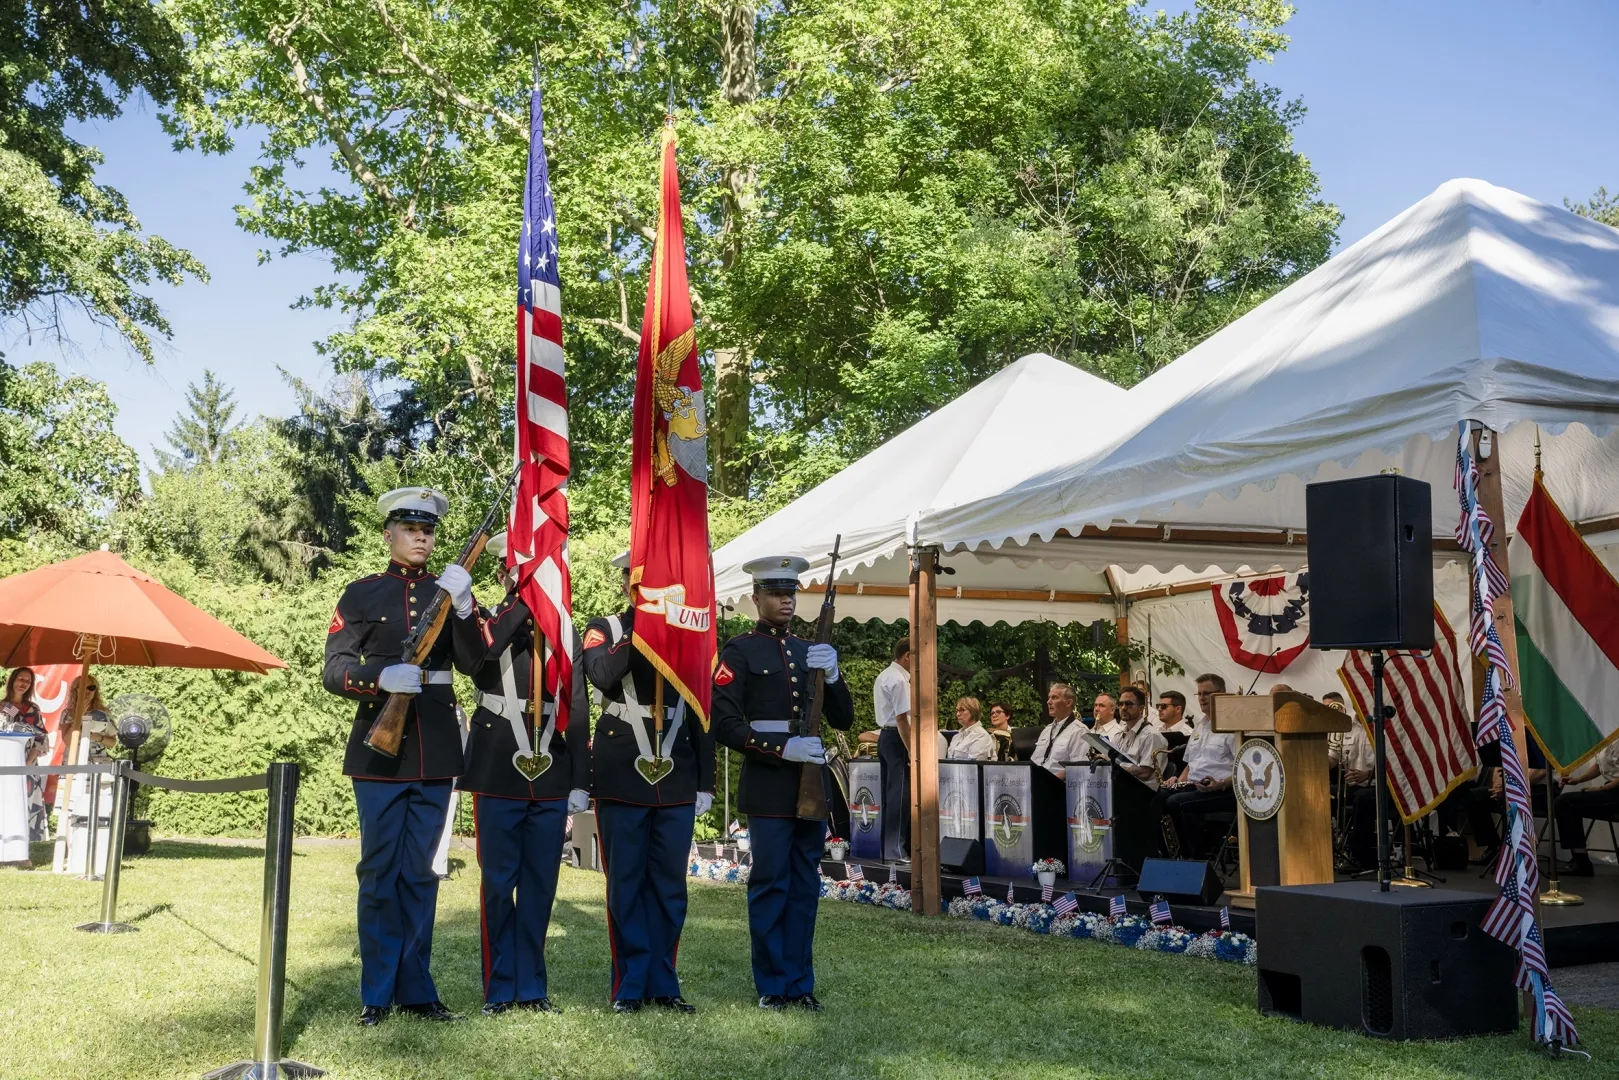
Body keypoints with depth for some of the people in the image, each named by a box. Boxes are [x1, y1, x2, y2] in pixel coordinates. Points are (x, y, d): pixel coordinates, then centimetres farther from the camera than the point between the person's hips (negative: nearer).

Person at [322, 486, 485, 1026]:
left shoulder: (450, 590, 9)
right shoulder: (361, 594, 3)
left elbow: (474, 663, -3)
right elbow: (334, 670, -4)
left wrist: (463, 607, -19)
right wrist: (382, 678, -24)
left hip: (436, 750, 2)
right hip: (380, 747, -2)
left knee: (419, 874, 9)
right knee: (379, 873, 2)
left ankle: (416, 989, 16)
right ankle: (377, 994, 11)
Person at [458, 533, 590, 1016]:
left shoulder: (567, 635, 11)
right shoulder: (484, 622, 4)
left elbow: (578, 713, 9)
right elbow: (481, 652, -23)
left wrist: (579, 783, 5)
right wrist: (523, 600, -23)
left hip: (551, 778, 3)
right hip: (498, 775, -3)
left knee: (540, 883, 7)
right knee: (498, 883, 2)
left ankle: (532, 986, 18)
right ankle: (500, 989, 13)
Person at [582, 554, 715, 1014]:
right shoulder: (605, 628, 5)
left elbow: (701, 713, 11)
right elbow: (602, 674, -19)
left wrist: (704, 782, 8)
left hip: (676, 782, 3)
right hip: (621, 780, -2)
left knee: (670, 885, 6)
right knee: (626, 884, 2)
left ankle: (664, 984, 17)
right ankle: (630, 986, 11)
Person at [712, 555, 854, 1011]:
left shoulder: (809, 651, 15)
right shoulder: (740, 651, -2)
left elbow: (843, 720, 13)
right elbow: (725, 724, -9)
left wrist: (832, 675, -5)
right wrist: (783, 748, -18)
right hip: (768, 788, -5)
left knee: (805, 886, 9)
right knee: (771, 885, -1)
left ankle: (800, 982, 18)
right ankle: (772, 985, 10)